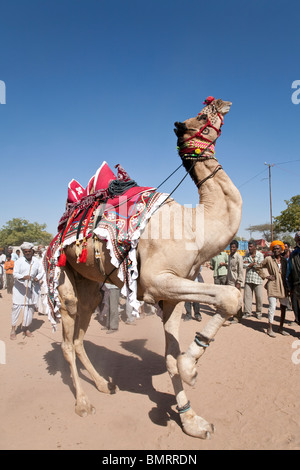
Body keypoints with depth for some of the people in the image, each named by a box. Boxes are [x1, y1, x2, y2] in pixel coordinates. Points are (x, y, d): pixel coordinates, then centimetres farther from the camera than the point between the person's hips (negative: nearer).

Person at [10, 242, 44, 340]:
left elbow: (40, 272, 12)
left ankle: (26, 329, 21)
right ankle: (13, 330, 12)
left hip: (33, 288, 3)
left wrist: (38, 278, -9)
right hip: (20, 288, -3)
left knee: (31, 308, 6)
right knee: (16, 307, -2)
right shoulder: (18, 261, -3)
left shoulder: (36, 261, 7)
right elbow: (15, 274, -11)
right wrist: (23, 277, -30)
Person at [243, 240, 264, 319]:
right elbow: (244, 265, -1)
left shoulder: (260, 255, -1)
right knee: (247, 295, 2)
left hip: (257, 278, -3)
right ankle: (247, 312, 11)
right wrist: (253, 264, -10)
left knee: (259, 296, 2)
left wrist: (249, 264, -5)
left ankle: (259, 312, 19)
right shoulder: (247, 255, 10)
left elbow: (259, 265, -12)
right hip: (248, 279, 3)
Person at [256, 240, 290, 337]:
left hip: (283, 286, 5)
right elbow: (258, 268, 5)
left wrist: (288, 285, 10)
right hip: (272, 286, -5)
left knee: (284, 307, 10)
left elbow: (287, 272, 19)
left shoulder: (284, 260, 9)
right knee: (272, 307, -8)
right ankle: (270, 329, 3)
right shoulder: (268, 259, -3)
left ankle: (281, 328, 25)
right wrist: (265, 276, -3)